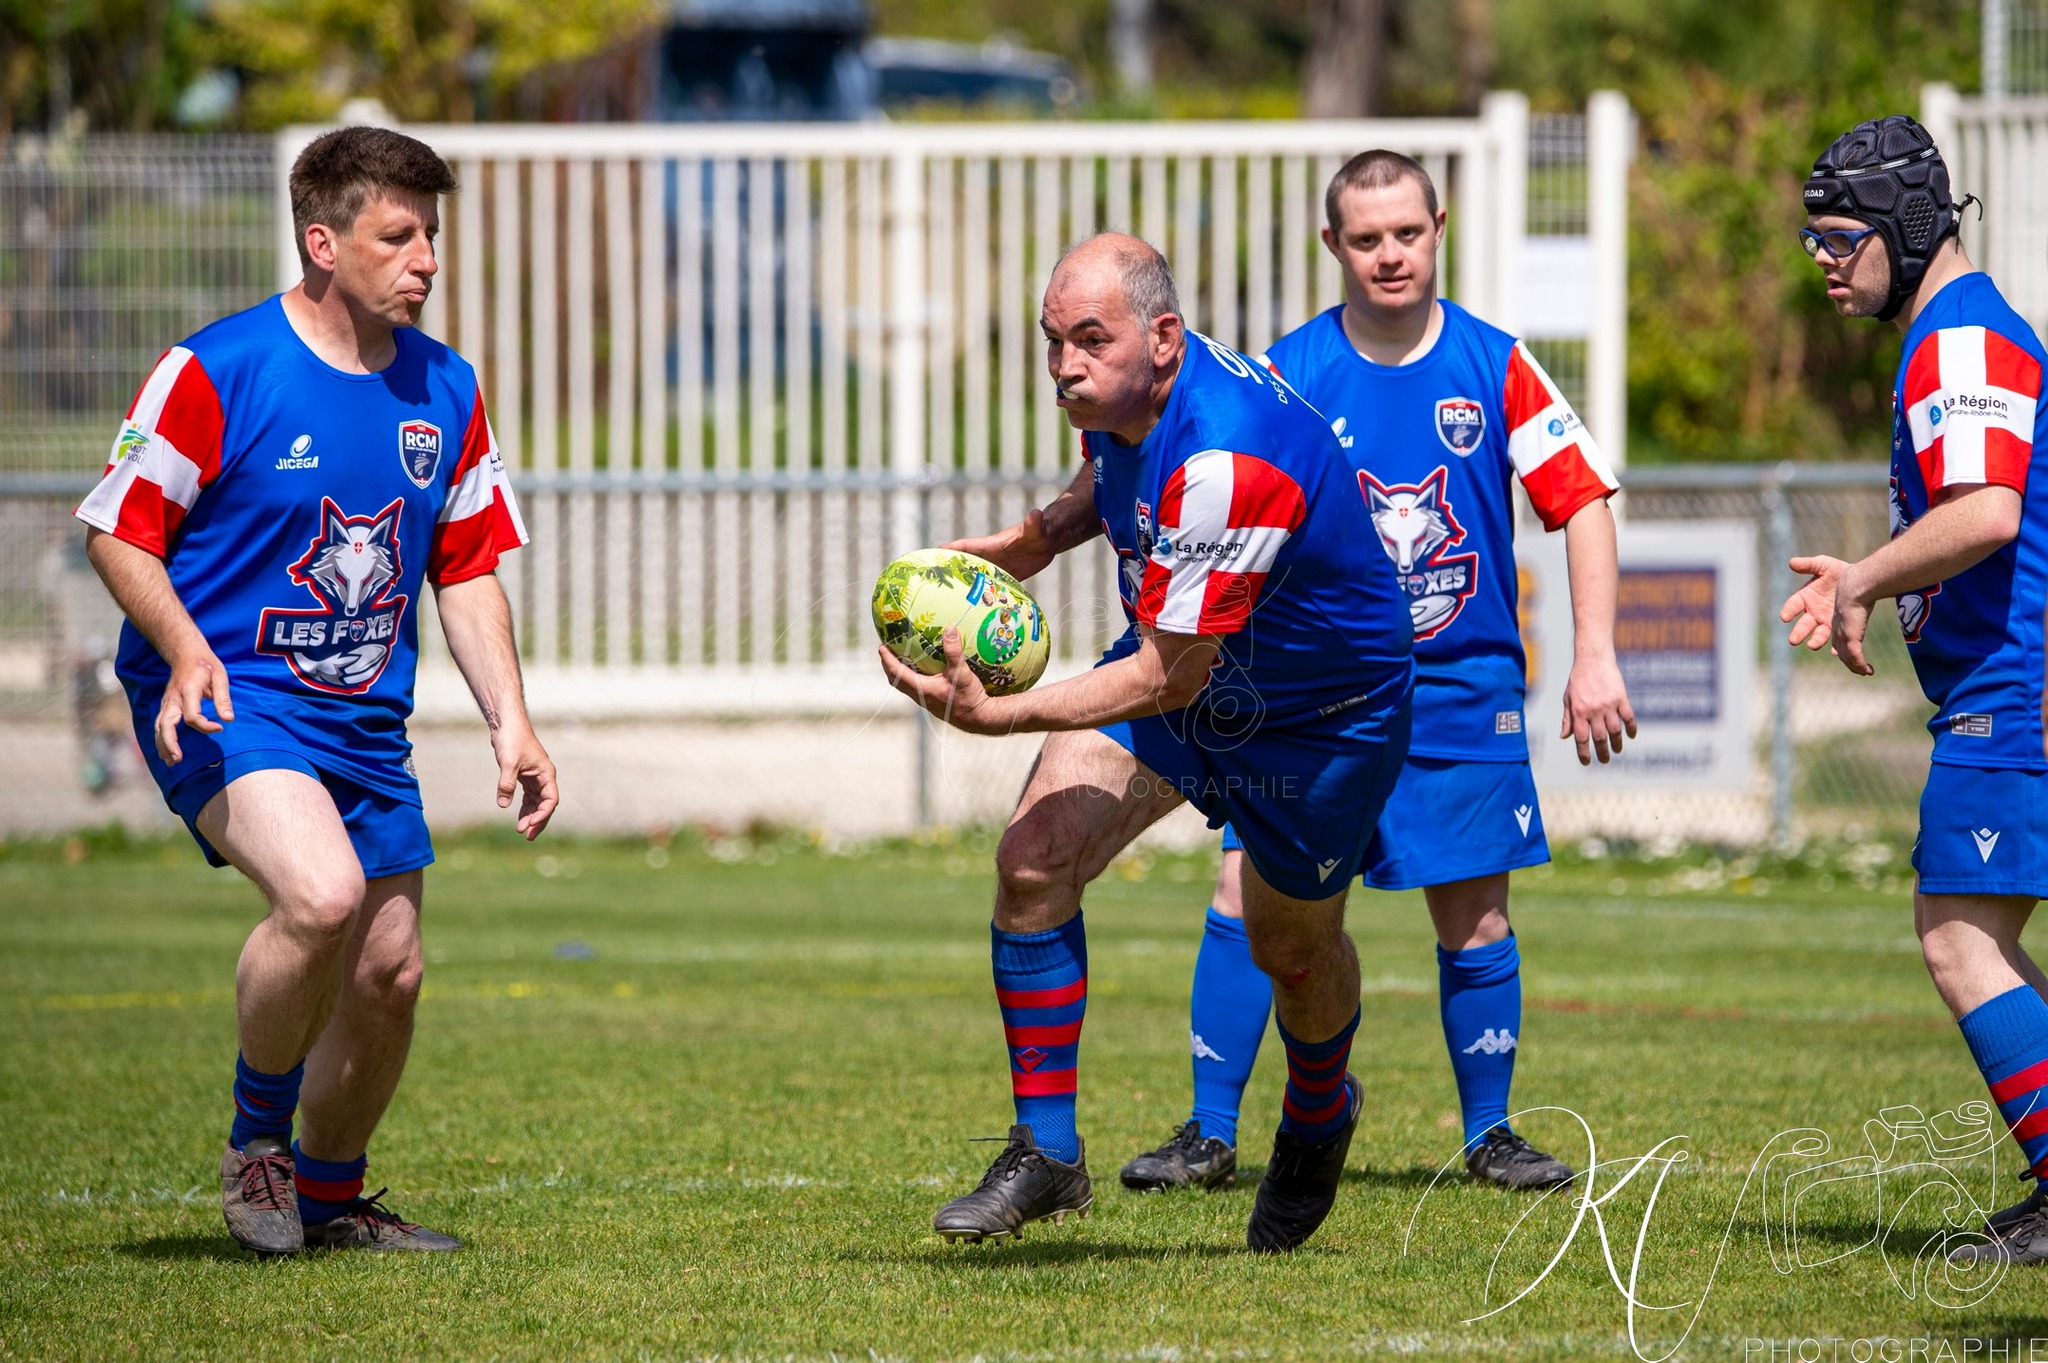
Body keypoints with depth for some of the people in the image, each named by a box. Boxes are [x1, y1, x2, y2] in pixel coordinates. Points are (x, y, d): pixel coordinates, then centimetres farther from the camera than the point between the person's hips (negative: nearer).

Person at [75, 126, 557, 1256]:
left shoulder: (444, 391, 6)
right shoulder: (218, 370, -12)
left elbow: (468, 571, 13)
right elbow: (119, 530, -7)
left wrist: (510, 722, 2)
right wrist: (185, 650, -24)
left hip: (365, 723, 7)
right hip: (227, 705, -7)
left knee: (388, 973, 7)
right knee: (321, 893, -30)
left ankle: (329, 1195, 32)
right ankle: (257, 1131, -5)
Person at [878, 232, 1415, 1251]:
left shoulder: (1228, 463, -39)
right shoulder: (1121, 399, -14)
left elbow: (1171, 677, -35)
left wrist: (1000, 716, -40)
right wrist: (1039, 536, -5)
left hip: (1322, 715, -7)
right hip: (1175, 663, 7)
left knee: (1293, 948, 15)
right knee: (1033, 860, -14)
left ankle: (1318, 1119, 49)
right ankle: (1045, 1151, -5)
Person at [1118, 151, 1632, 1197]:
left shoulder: (1496, 366, -2)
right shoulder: (1289, 375, -3)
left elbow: (1582, 499, 0)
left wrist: (1593, 658, -7)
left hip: (1464, 690, 0)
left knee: (1475, 918, 1)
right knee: (1247, 893, -9)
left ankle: (1488, 1133, 18)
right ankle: (1210, 1134, 0)